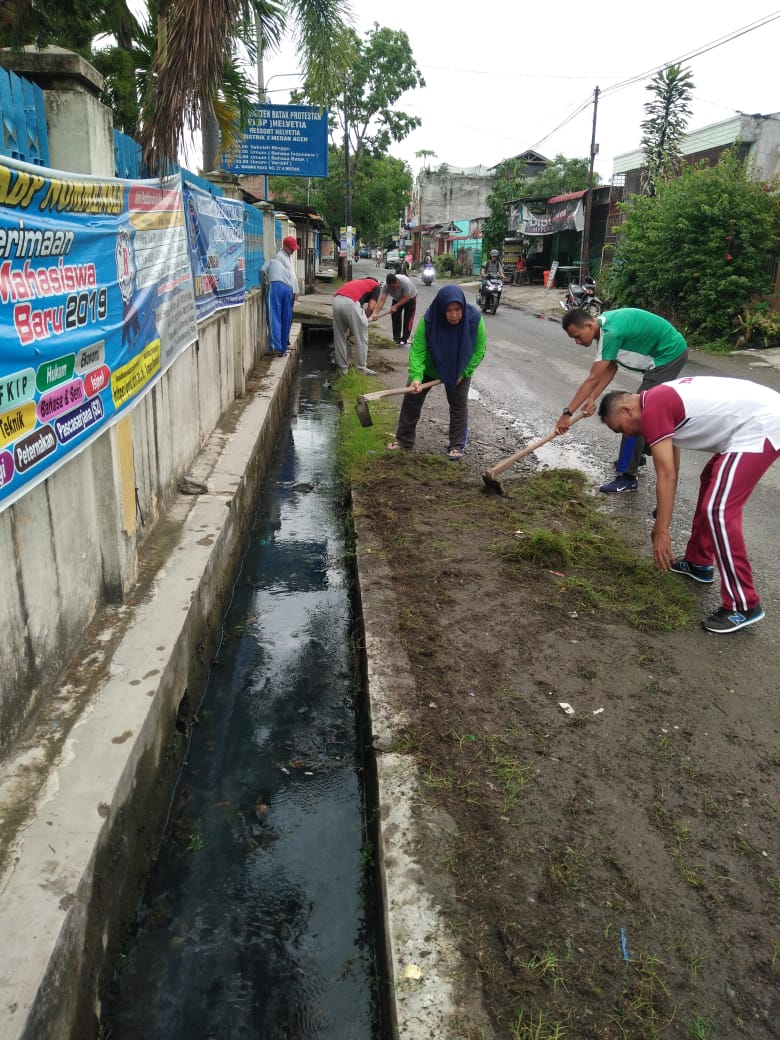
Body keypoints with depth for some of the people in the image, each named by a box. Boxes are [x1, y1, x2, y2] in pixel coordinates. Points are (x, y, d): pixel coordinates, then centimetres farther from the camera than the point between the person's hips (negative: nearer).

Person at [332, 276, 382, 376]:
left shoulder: (358, 282, 39)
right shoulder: (376, 285, 22)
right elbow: (370, 307, 6)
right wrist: (364, 320, 21)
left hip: (337, 300, 6)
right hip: (351, 303, -6)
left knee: (339, 338, 18)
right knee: (361, 339, 9)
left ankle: (342, 368, 24)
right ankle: (361, 369, 17)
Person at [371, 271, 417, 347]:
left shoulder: (405, 282, -40)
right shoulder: (386, 285, -29)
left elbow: (406, 298, -34)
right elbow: (381, 300, -33)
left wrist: (395, 307, -36)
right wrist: (376, 313, -43)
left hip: (410, 298, -4)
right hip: (397, 299, 4)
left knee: (407, 319, -9)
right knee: (395, 317, 2)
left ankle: (404, 340, -6)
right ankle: (396, 338, 14)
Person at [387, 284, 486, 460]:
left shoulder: (474, 319, -31)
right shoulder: (429, 320, -34)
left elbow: (479, 351, -18)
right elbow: (417, 350, -32)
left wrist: (463, 373, -23)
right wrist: (416, 376, -46)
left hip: (460, 370, 0)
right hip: (430, 367, 0)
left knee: (459, 404, -1)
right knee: (412, 398, 4)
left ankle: (457, 445, 15)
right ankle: (404, 440, 19)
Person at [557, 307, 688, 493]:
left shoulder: (611, 332, -28)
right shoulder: (604, 323, 1)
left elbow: (592, 379, -30)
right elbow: (610, 368, 1)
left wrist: (567, 413, -28)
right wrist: (592, 399, -8)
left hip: (669, 355, -10)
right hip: (671, 351, 10)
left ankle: (627, 477, -9)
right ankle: (635, 455, 40)